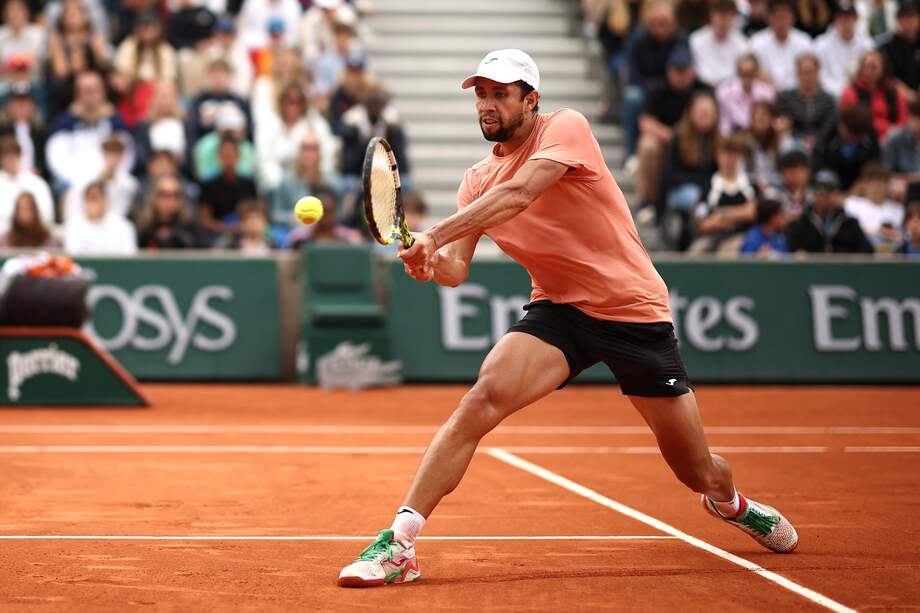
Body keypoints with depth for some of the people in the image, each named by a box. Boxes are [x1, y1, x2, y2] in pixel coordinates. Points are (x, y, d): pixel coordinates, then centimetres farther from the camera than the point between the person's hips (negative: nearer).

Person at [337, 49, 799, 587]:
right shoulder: (478, 180, 5)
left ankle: (729, 500, 45)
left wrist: (435, 234, -36)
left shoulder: (566, 127, -11)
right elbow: (457, 270, -2)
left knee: (698, 472, 6)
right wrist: (431, 262, -26)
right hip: (559, 309, 3)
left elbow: (518, 193, -29)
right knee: (483, 398, -26)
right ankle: (399, 544, -27)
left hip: (636, 311, -3)